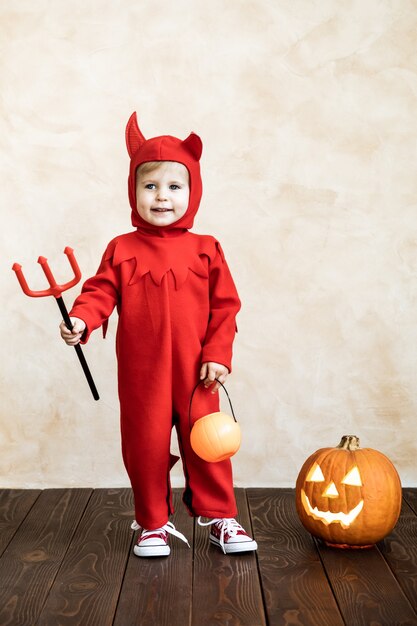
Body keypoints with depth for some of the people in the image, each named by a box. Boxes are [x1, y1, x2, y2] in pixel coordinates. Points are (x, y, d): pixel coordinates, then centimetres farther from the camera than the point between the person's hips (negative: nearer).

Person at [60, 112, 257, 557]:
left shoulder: (205, 250, 2)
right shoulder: (121, 250, 3)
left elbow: (225, 306, 2)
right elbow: (101, 292, -4)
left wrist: (218, 354, -5)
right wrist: (80, 320, -24)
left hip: (195, 372, 0)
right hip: (141, 373, 0)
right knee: (145, 446, 8)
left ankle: (219, 519, 25)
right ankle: (153, 525, 25)